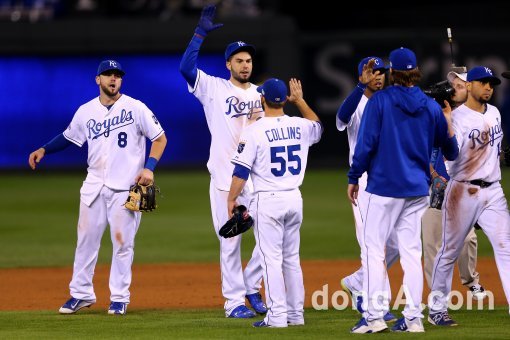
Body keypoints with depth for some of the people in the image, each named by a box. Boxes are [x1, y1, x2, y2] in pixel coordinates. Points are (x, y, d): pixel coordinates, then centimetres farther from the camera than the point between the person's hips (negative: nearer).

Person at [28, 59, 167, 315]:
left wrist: (149, 167, -12)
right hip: (94, 186, 4)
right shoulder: (86, 111, 7)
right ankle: (81, 294, 14)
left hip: (125, 188, -3)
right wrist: (44, 150, 9)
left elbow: (160, 138, -1)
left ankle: (119, 298, 8)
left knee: (123, 242, -1)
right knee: (86, 239, 5)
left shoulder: (135, 108, -4)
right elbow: (69, 137, 22)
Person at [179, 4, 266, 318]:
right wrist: (201, 33, -17)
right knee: (230, 241, 0)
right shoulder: (214, 88, 2)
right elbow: (186, 68, -14)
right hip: (225, 178, -4)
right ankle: (234, 300, 7)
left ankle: (251, 286, 20)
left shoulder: (262, 95, 14)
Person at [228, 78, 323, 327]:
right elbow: (317, 125, 29)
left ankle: (277, 315, -8)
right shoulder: (299, 126, 4)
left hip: (268, 200, -5)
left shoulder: (254, 130, -11)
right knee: (291, 258, 14)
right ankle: (295, 314, 16)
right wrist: (300, 101, 31)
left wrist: (232, 199, -3)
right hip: (294, 199, 5)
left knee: (271, 259, -4)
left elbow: (241, 170, -12)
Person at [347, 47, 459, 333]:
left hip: (384, 188, -4)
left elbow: (366, 144, -10)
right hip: (418, 189, 4)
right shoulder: (431, 106, 4)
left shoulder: (380, 101, -7)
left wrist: (354, 178, 0)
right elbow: (450, 148, 12)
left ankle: (375, 316, -6)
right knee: (412, 252, 8)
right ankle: (413, 318, 5)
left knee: (374, 250, 0)